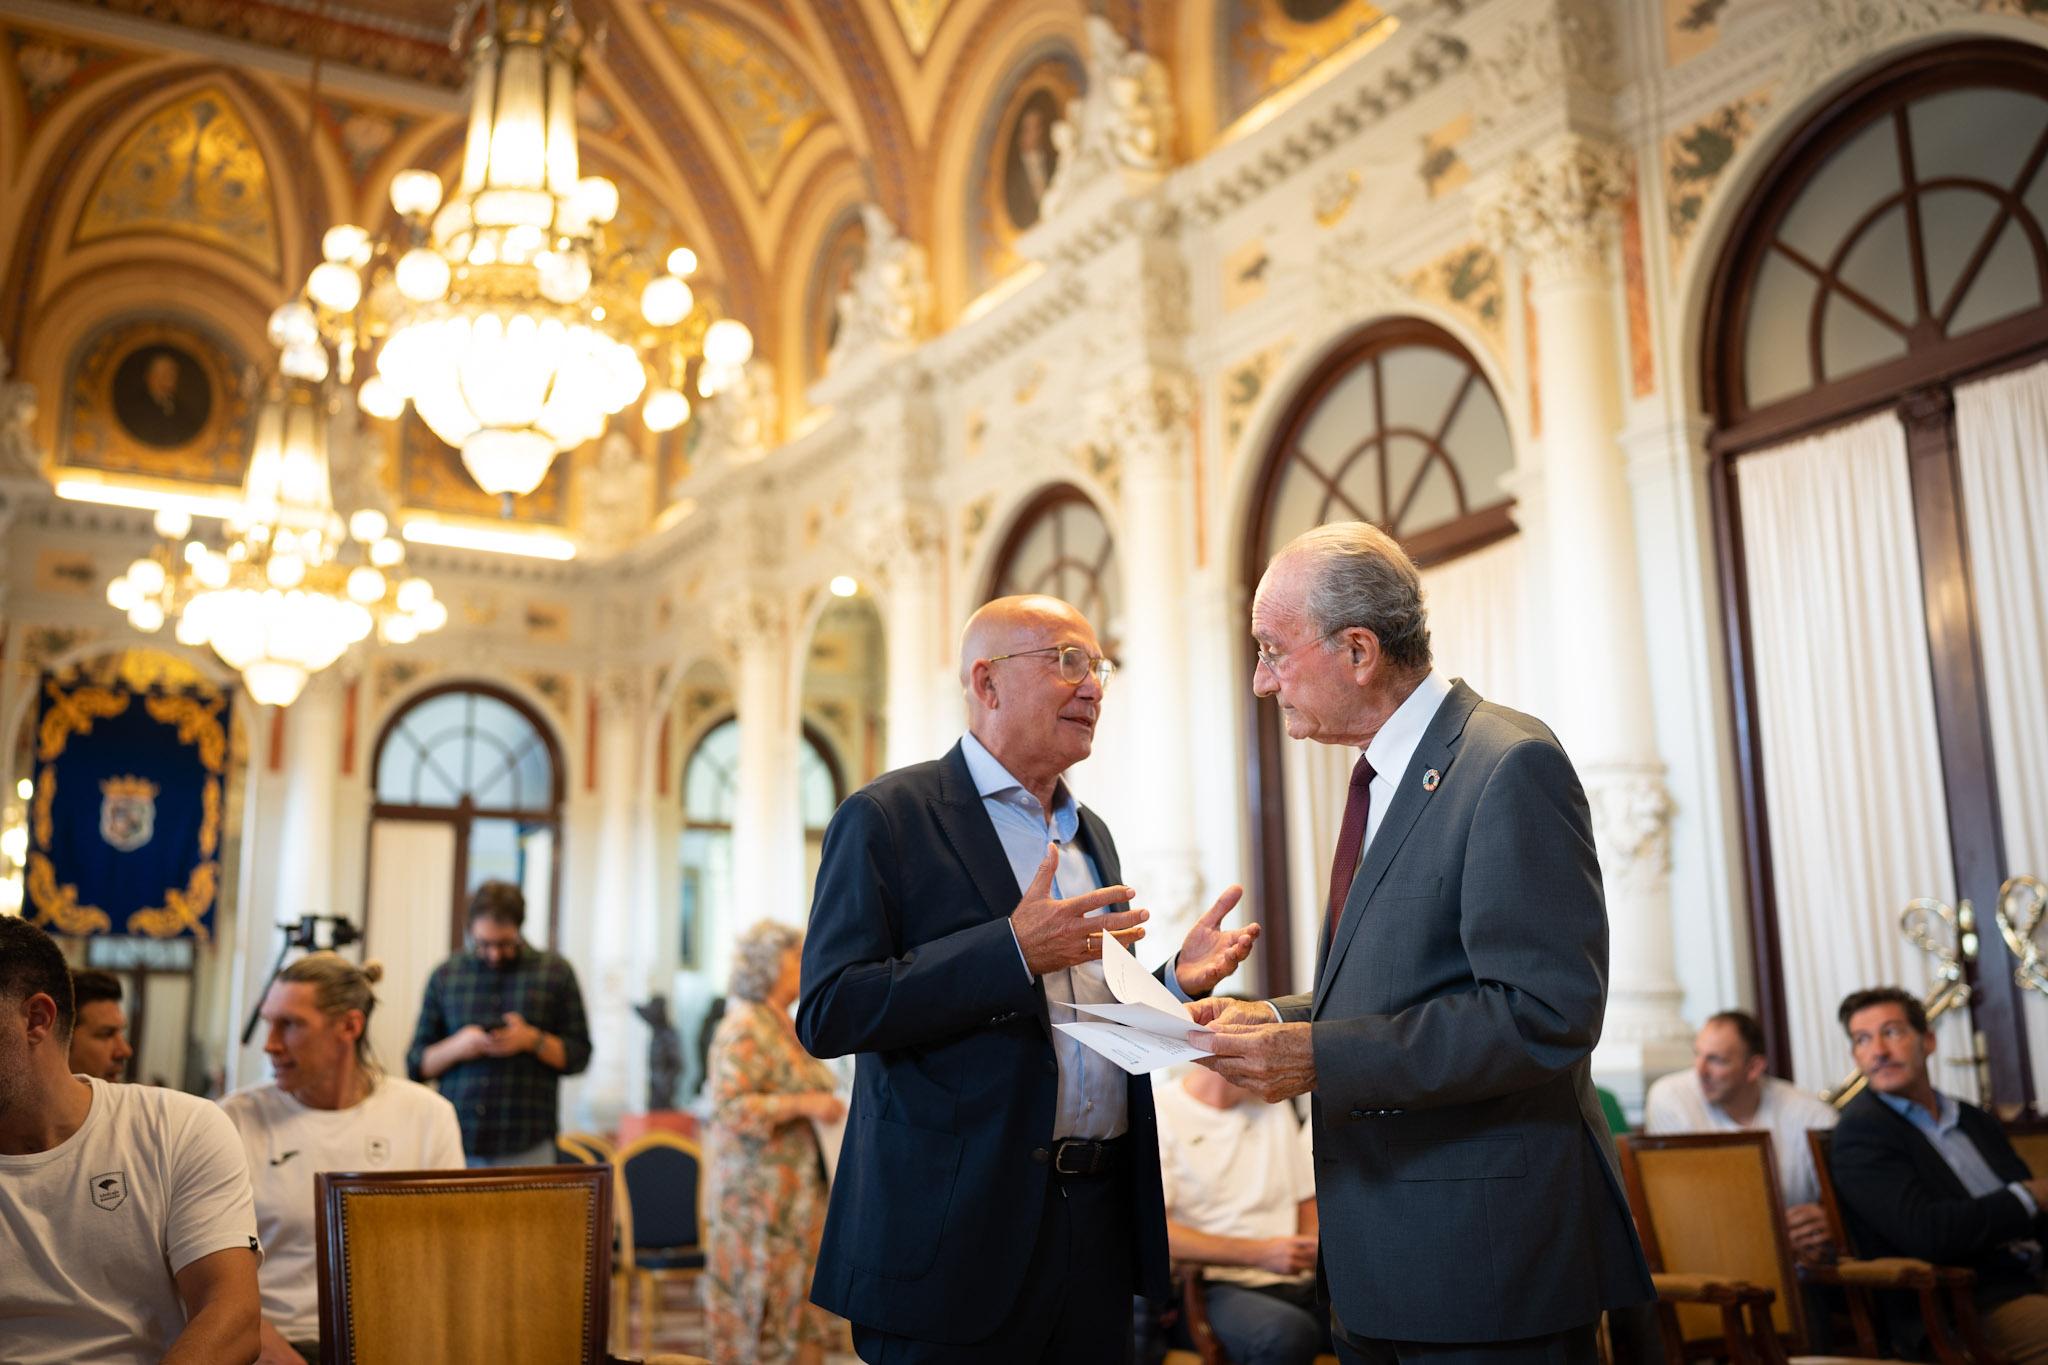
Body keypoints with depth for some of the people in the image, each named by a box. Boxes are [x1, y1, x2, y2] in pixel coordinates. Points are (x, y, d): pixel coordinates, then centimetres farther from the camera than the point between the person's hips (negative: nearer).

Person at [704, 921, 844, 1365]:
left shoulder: (786, 1027, 14)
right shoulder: (744, 1029, -13)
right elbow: (730, 1106, -22)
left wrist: (822, 1103, 11)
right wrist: (804, 1105, -23)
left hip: (795, 1183, 9)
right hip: (757, 1186, -9)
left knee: (798, 1293, 9)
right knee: (763, 1297, -3)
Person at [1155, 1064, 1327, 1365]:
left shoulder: (1275, 1107, 21)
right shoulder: (1159, 1115, -3)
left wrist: (1313, 1251, 1)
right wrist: (1260, 1254, -16)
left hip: (1297, 1283, 6)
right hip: (1214, 1286, -5)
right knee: (1289, 1332, -38)